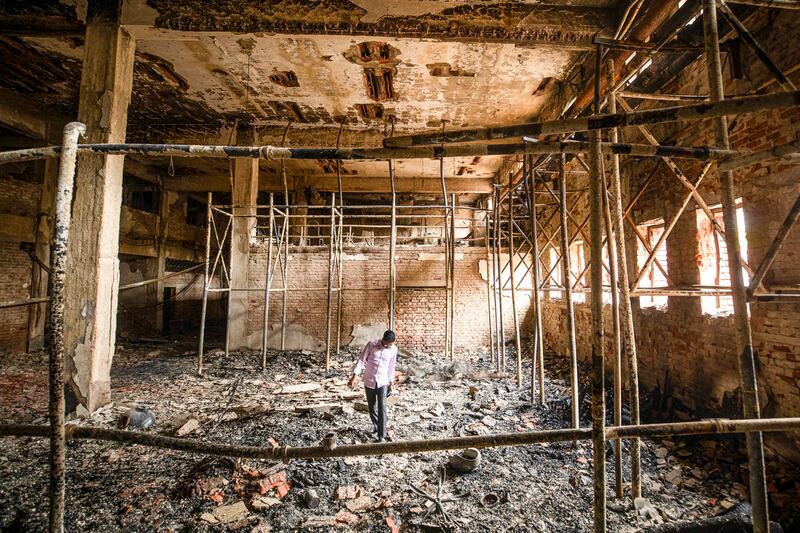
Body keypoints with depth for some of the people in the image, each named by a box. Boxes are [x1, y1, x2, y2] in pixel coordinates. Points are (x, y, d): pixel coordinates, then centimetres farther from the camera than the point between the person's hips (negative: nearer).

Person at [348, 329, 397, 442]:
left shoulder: (394, 349, -6)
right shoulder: (371, 344, -13)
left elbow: (391, 366, 8)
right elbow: (361, 360, -10)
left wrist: (391, 382, 14)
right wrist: (354, 377, -15)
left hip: (383, 382, 0)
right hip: (369, 381, 0)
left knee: (382, 407, -10)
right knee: (372, 408, 12)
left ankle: (381, 435, -3)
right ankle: (376, 427, 34)